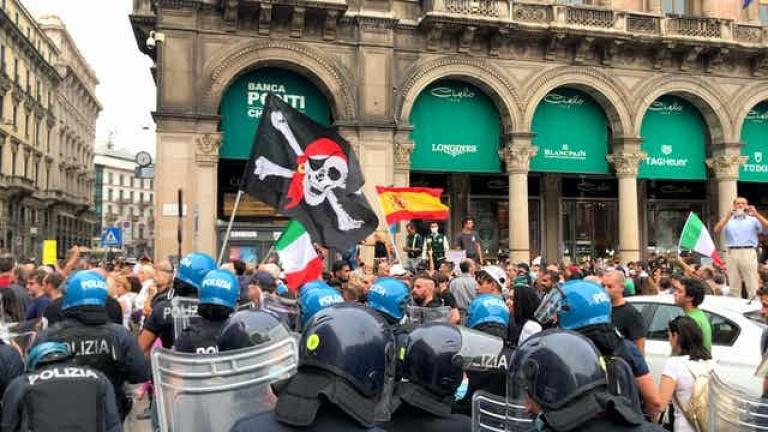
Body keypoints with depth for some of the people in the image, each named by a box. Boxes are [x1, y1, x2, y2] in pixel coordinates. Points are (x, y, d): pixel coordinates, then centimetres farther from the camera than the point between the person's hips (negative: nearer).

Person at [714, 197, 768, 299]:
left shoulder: (753, 219, 12)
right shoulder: (727, 220, 13)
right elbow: (716, 231, -4)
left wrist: (756, 214, -15)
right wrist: (727, 217, -14)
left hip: (748, 253, -1)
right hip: (732, 254, 1)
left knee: (752, 286, -4)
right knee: (734, 286, 6)